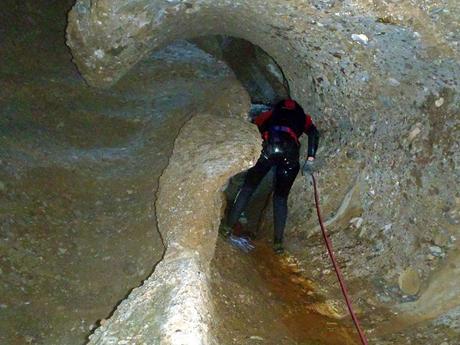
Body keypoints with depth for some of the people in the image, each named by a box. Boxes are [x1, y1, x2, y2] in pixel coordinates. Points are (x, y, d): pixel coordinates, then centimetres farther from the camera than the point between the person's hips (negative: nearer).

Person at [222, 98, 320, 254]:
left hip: (269, 147, 0)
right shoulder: (302, 117, 33)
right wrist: (310, 159, 6)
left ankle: (228, 226, 15)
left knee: (248, 187, 16)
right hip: (290, 152, 0)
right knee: (281, 197, 14)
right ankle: (278, 242, 7)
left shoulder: (270, 114, 34)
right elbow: (314, 133, 12)